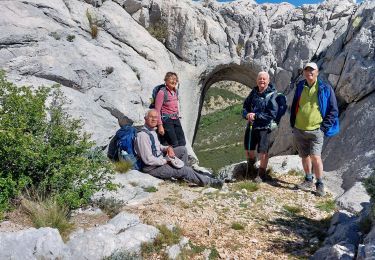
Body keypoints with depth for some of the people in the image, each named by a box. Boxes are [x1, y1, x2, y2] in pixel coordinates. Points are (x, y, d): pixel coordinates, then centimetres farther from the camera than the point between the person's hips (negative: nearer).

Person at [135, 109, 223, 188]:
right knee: (185, 170, -11)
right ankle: (209, 181, 7)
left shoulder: (152, 132, 6)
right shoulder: (142, 135, -24)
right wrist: (166, 160, -17)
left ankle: (182, 175, 13)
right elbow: (148, 160, -27)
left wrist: (168, 148, -1)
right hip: (152, 168, -9)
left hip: (161, 160, 9)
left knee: (182, 149, 4)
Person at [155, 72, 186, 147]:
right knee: (174, 144, -8)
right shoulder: (162, 92, -12)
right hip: (167, 120, -7)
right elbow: (157, 110, -14)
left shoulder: (175, 91, 9)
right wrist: (160, 125, -17)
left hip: (176, 120, 7)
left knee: (182, 142, 3)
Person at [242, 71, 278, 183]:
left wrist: (256, 115, -21)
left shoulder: (271, 95, -12)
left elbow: (273, 114, -18)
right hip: (250, 126, 6)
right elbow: (245, 105, 13)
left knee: (263, 152, 1)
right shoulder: (254, 92, 6)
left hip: (263, 127, -6)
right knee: (248, 149, 18)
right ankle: (250, 167, 47)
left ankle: (261, 174, 19)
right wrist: (246, 114, -9)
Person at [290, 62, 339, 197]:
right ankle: (308, 180, 28)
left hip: (315, 130, -4)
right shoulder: (300, 87, 8)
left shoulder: (325, 89, -4)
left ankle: (320, 184, 3)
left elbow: (333, 110, 0)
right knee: (305, 156, 13)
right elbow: (294, 106, 18)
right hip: (299, 130, 4)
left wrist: (324, 127, -7)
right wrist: (293, 124, 11)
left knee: (315, 157, -12)